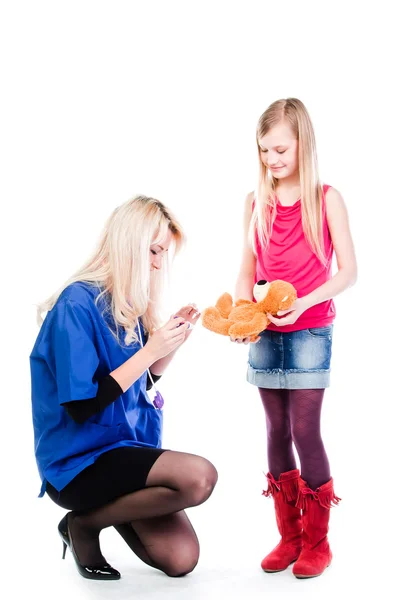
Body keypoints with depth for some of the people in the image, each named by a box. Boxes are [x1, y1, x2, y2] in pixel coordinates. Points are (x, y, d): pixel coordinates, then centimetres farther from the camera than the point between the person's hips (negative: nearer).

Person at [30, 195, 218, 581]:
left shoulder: (129, 306, 4)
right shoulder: (77, 304, -18)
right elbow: (82, 405, -22)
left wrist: (173, 340, -1)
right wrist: (150, 350, -22)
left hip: (124, 446, 7)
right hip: (78, 460, -7)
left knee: (181, 560, -4)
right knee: (199, 476, -27)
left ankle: (111, 503, 21)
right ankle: (84, 523, -4)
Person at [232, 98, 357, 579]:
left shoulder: (326, 199, -4)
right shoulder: (256, 203, 6)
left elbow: (348, 272, -7)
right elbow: (247, 271, 6)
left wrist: (303, 303, -21)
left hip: (310, 330, -4)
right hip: (265, 333, 4)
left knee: (304, 430, -6)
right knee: (277, 430, 7)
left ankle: (317, 541, 9)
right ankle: (289, 536, 19)